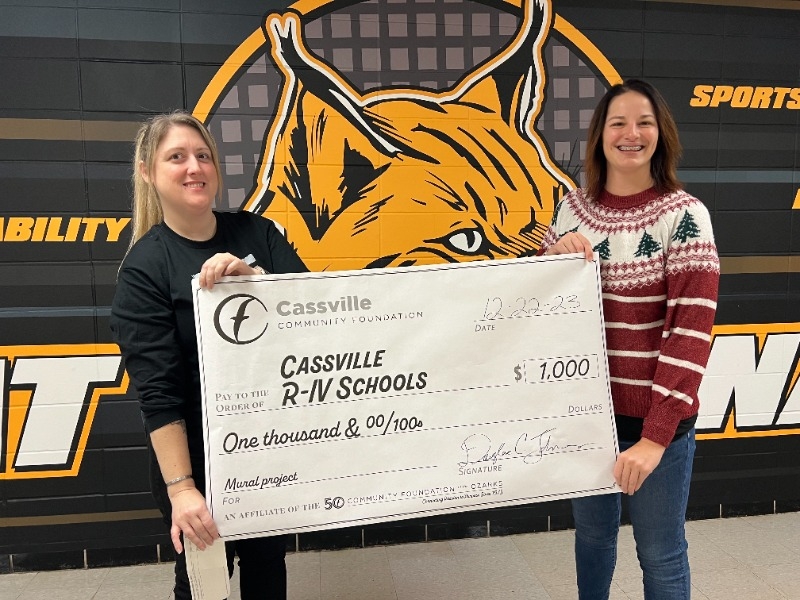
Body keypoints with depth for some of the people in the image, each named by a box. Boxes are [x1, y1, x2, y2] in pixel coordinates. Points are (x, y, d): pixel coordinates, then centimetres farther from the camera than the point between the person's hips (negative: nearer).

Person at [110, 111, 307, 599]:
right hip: (198, 454, -3)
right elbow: (157, 389, -17)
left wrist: (251, 276, -24)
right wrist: (180, 486, -21)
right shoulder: (144, 267, -12)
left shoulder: (256, 232, -1)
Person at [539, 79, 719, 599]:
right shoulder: (573, 208, 1)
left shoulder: (684, 215, -11)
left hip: (655, 414, -3)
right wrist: (556, 255, -12)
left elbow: (691, 330, -17)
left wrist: (656, 435, -23)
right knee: (592, 534, 21)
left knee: (660, 554, 13)